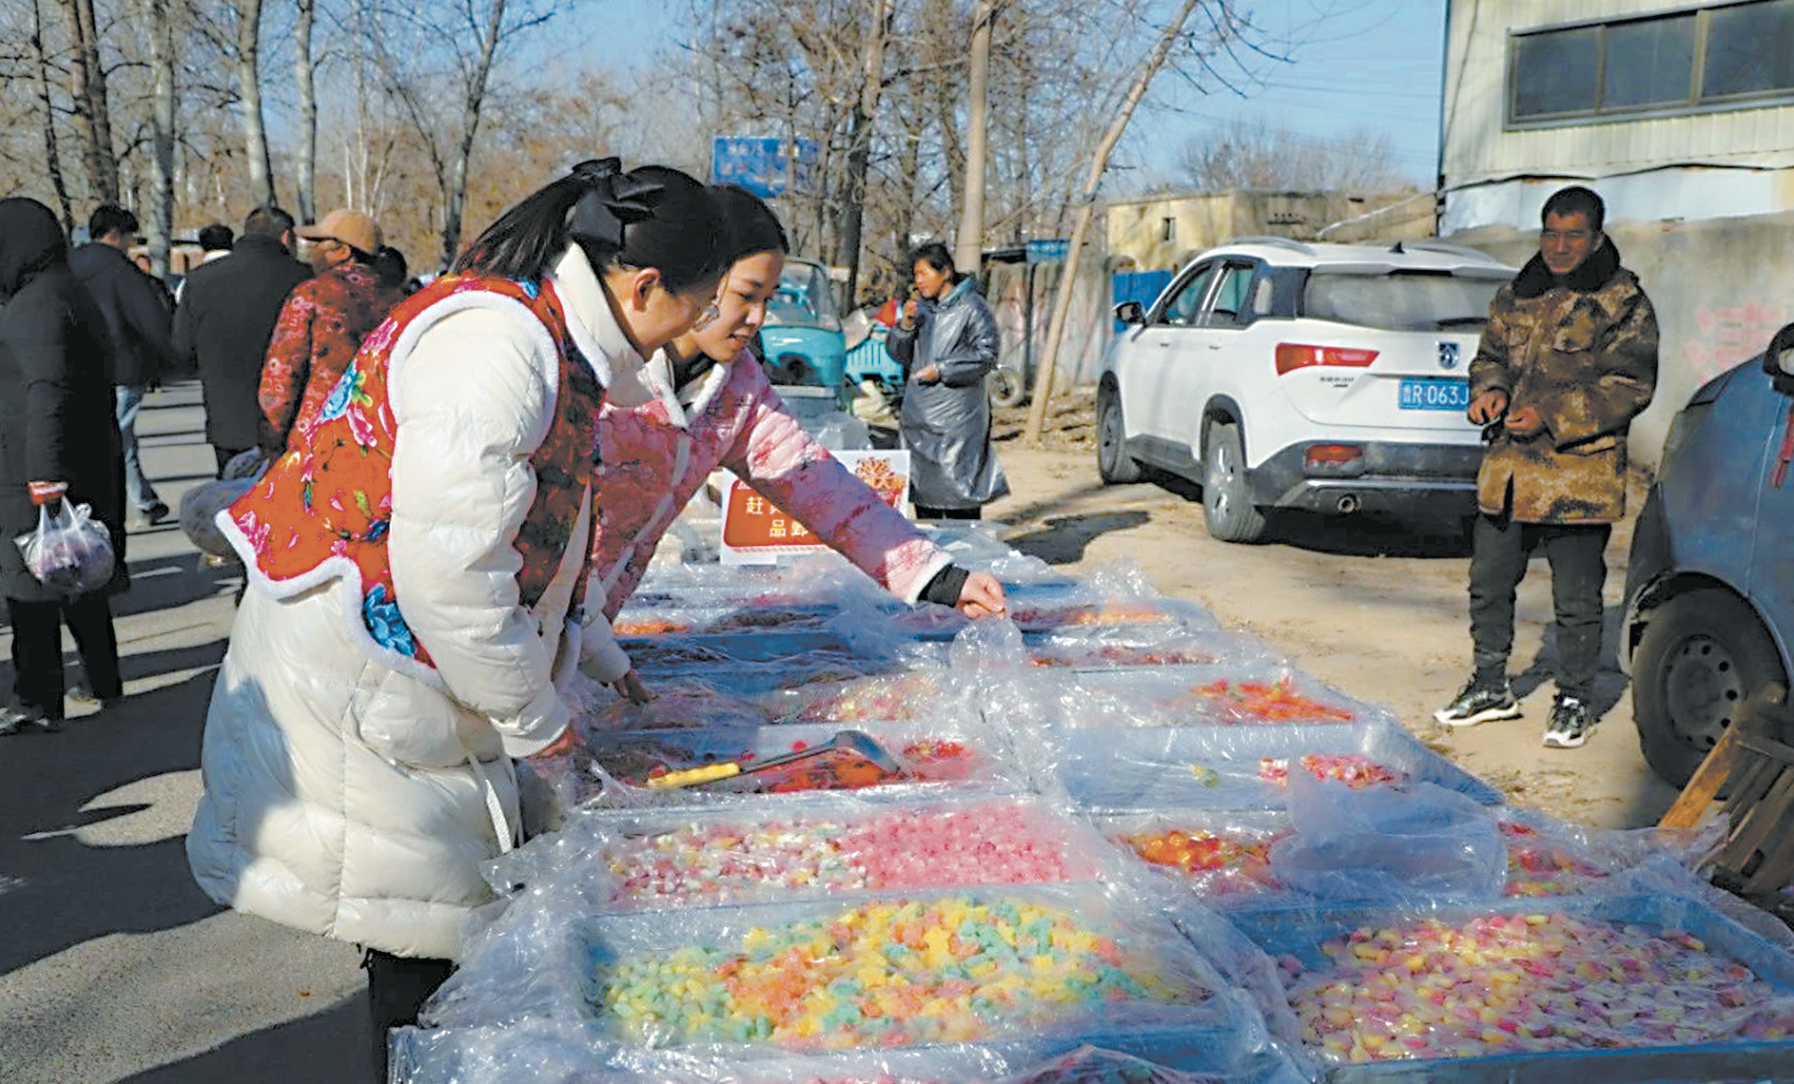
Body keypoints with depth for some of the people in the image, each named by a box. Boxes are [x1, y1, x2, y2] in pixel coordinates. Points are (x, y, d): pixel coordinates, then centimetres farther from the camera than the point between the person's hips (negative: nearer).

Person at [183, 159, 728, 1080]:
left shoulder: (534, 334, 10)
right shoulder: (496, 342, -23)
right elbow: (447, 570, -26)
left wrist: (597, 656, 22)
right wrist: (535, 720, -14)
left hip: (409, 691, 10)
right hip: (355, 700, -10)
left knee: (446, 941, 16)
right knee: (422, 966, 1)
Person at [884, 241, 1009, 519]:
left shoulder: (972, 307, -3)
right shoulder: (921, 309, 16)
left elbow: (985, 355, -9)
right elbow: (898, 354, 16)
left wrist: (942, 369, -14)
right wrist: (906, 324, -2)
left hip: (957, 413, -6)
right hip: (919, 414, 6)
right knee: (921, 484, 9)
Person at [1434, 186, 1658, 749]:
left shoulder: (1624, 304, -5)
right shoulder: (1515, 297, 12)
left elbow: (1629, 387, -10)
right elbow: (1490, 356, 23)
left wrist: (1552, 417, -19)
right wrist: (1490, 392, -1)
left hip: (1579, 472, -5)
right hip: (1508, 468, 6)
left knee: (1576, 598, 2)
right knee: (1488, 582, 13)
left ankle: (1575, 701, 19)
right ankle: (1491, 686, 29)